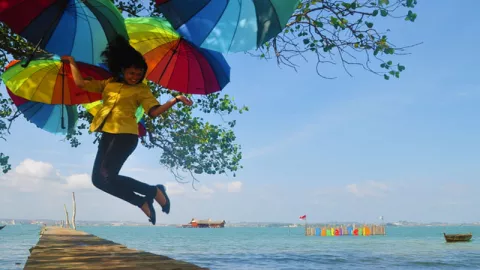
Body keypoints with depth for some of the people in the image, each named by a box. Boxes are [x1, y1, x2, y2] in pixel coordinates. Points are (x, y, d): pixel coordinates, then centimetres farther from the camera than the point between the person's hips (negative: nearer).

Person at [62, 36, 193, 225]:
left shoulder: (141, 89, 4)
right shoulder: (108, 84, 17)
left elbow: (154, 111, -8)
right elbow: (80, 83, 19)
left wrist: (175, 100, -21)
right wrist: (72, 63, 20)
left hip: (125, 134, -7)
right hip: (107, 134, 7)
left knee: (107, 176, -17)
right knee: (98, 179, 2)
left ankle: (155, 191, -6)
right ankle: (142, 202, 6)